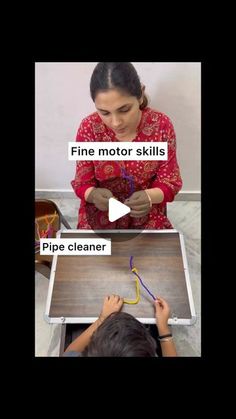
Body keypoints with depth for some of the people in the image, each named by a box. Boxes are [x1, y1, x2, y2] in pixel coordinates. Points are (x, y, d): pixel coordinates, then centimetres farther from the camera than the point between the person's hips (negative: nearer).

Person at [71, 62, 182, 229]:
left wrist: (149, 197, -28)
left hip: (148, 215, 1)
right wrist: (94, 194, -29)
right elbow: (82, 183, -6)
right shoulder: (89, 128, -13)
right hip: (100, 216, 0)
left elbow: (170, 181, -8)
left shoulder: (162, 125, -13)